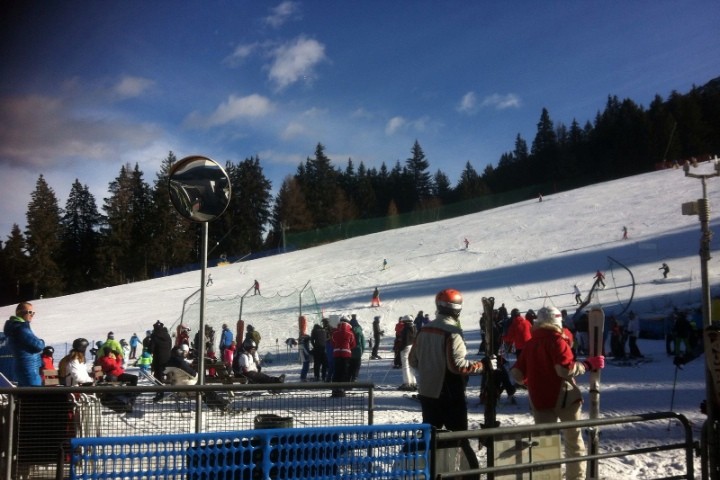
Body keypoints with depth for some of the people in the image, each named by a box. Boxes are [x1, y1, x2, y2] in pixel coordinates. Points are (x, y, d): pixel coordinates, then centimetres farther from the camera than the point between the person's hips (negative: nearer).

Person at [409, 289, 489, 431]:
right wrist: (482, 365, -14)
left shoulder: (424, 330, 5)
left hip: (426, 392, 7)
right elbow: (457, 365, -24)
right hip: (449, 394, -7)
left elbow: (413, 360, 11)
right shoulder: (453, 333, -18)